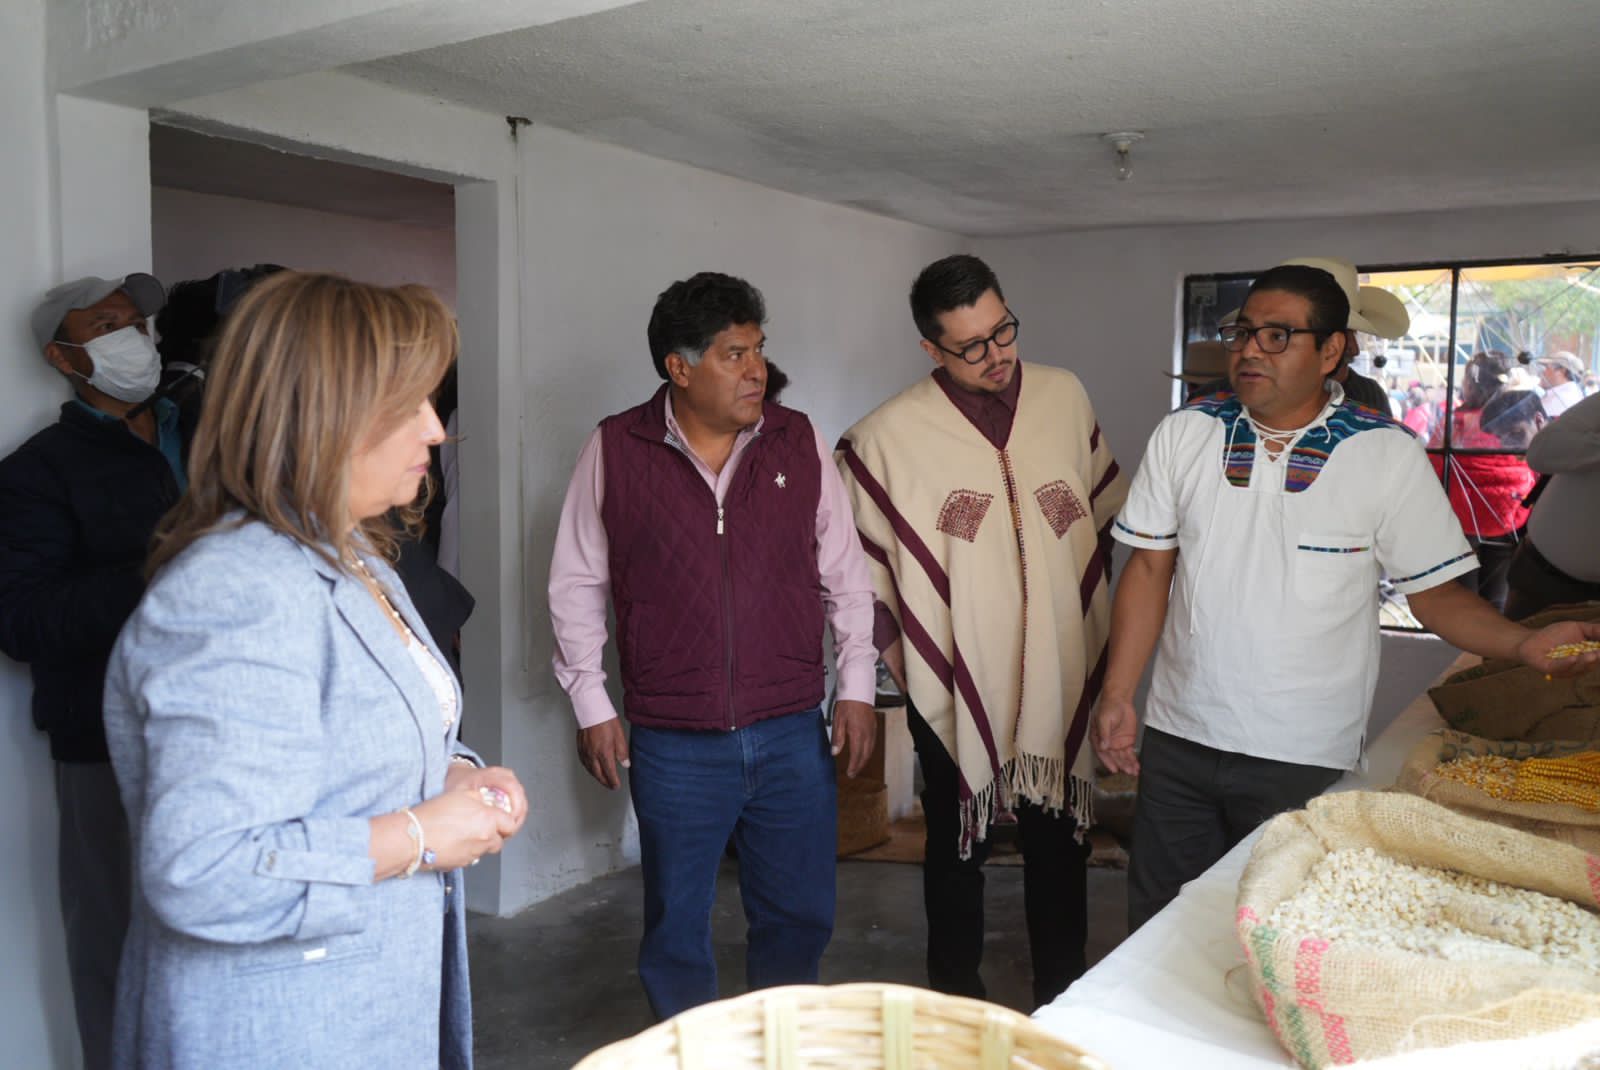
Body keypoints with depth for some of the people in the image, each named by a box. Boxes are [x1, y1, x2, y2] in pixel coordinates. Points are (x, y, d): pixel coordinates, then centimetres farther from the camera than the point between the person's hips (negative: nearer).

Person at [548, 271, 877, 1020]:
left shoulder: (799, 443, 1)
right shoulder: (614, 451, -4)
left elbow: (845, 572, 7)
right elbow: (577, 584, 3)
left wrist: (856, 686, 4)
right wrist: (591, 704, 0)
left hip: (792, 733, 2)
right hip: (673, 745, -1)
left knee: (800, 918, 15)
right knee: (676, 930, 14)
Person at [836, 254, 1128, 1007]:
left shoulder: (1065, 397, -1)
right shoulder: (890, 434, -13)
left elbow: (1105, 512, 12)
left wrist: (1092, 624, 11)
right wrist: (906, 660, -4)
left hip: (1060, 675, 3)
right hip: (957, 686, -3)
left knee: (1059, 840, 16)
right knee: (957, 847, 13)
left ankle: (1064, 998, 35)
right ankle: (956, 998, 32)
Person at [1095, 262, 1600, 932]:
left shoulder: (1387, 455, -4)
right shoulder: (1183, 435, 3)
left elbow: (1436, 592, 0)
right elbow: (1149, 570, 4)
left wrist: (1524, 644, -19)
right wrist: (1117, 695, -1)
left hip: (1307, 759, -2)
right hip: (1177, 738, 2)